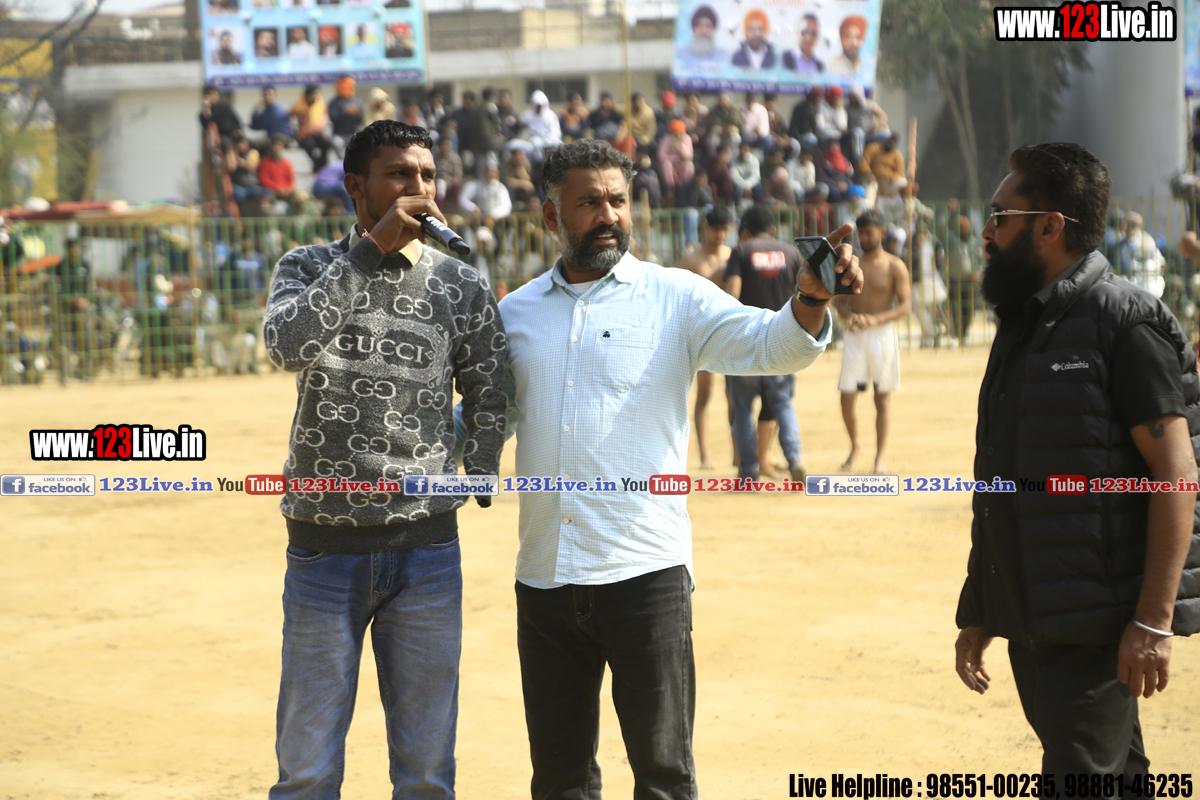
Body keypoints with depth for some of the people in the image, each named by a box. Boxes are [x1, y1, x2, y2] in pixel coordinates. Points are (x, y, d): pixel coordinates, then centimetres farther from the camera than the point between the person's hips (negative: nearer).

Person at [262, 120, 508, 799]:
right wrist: (372, 246, -19)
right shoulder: (308, 268, 2)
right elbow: (290, 347, -19)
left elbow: (489, 400, 11)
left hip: (427, 547, 1)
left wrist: (474, 482, 0)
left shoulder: (462, 285, 4)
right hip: (323, 546, -1)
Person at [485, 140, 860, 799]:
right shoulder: (514, 314, 11)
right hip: (544, 580, 3)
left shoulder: (675, 299, 1)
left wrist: (810, 301, -34)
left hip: (645, 574, -3)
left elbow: (766, 344, -13)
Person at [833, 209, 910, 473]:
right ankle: (854, 446, 20)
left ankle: (880, 456, 10)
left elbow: (905, 305, -7)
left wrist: (876, 319, -20)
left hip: (882, 334, -3)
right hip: (855, 335, 3)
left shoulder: (894, 266, -2)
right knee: (847, 396, -3)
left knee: (882, 397, 2)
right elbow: (839, 301, 10)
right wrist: (848, 316, -13)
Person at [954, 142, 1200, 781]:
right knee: (1114, 774, 13)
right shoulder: (1022, 327, 17)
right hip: (1031, 619, 8)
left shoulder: (1125, 324, -10)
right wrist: (978, 614, 21)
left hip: (1098, 621, -8)